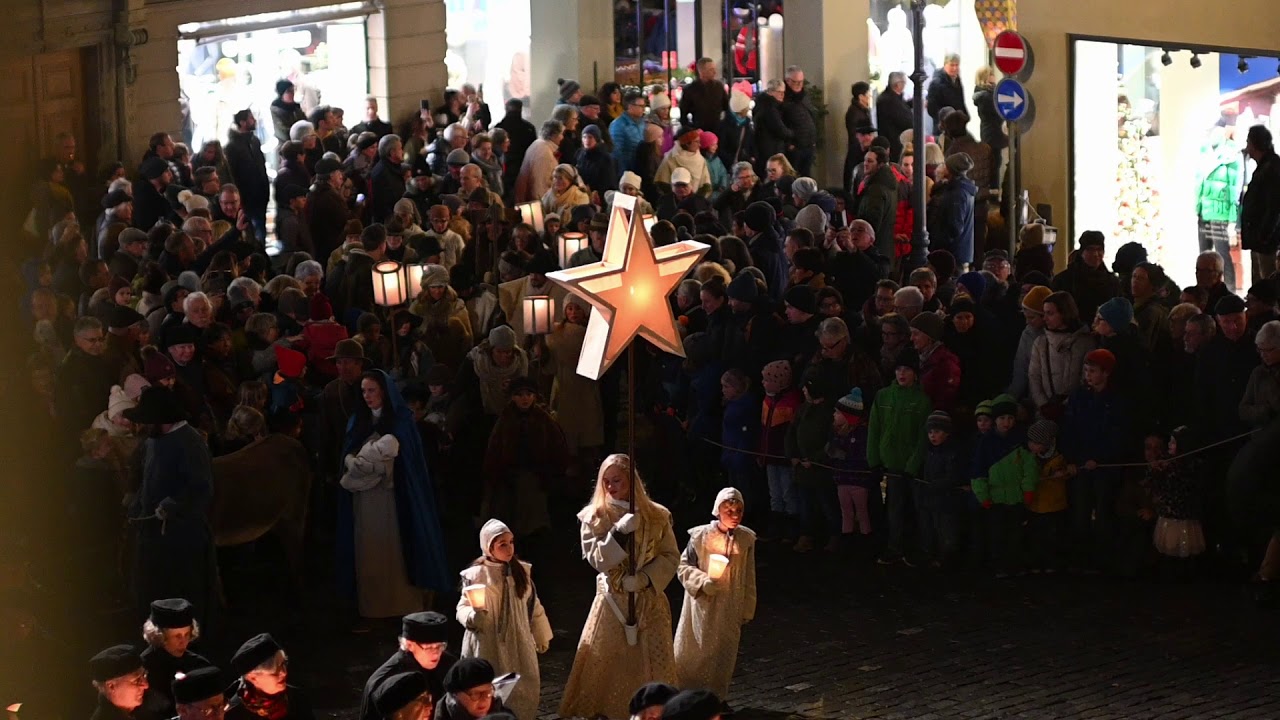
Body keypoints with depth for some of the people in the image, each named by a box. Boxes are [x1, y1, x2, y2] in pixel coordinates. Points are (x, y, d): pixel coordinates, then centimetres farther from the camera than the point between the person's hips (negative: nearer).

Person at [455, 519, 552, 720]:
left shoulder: (522, 570, 3)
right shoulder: (476, 575, -9)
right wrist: (473, 615, -27)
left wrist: (542, 637, 18)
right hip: (489, 645, -4)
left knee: (524, 690, 8)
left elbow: (534, 606, 12)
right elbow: (463, 607, -5)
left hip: (518, 642, 4)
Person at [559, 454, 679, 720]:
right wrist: (620, 531, -22)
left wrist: (645, 578, -14)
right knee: (603, 664, -2)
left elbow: (671, 556, 1)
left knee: (652, 663, 2)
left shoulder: (656, 516, 1)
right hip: (612, 600, -1)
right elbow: (597, 559, -9)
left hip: (649, 600, 1)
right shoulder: (594, 517, -1)